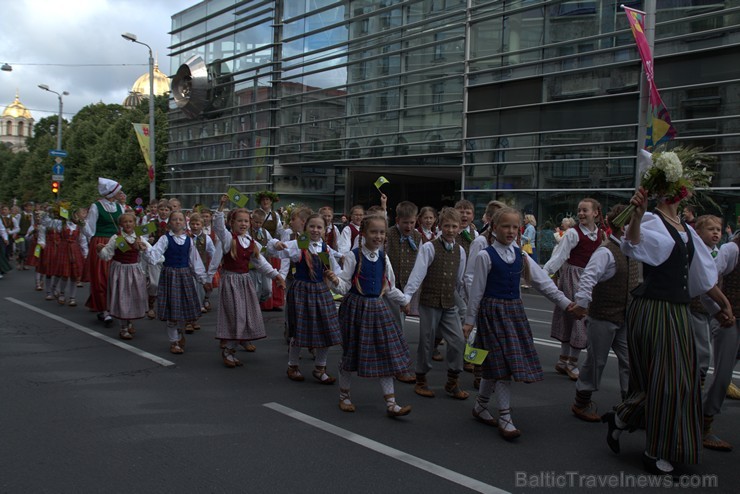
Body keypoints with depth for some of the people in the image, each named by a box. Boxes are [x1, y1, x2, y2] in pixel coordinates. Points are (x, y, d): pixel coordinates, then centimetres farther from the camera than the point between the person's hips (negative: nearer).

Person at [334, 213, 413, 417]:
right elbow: (344, 285, -12)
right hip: (356, 306, -5)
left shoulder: (383, 258, 6)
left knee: (386, 354, 2)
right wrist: (335, 281, -32)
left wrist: (403, 300, 19)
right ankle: (344, 396, 27)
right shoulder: (353, 256, -10)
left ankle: (391, 403, 7)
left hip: (378, 307, 5)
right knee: (352, 352, 6)